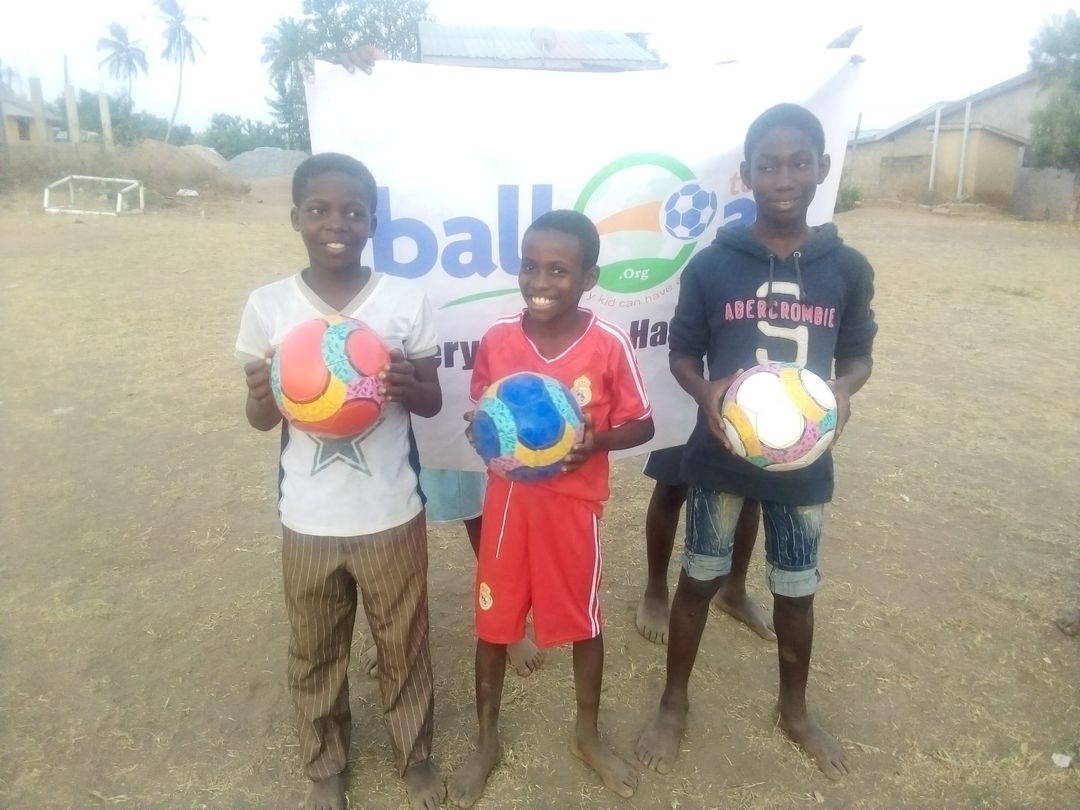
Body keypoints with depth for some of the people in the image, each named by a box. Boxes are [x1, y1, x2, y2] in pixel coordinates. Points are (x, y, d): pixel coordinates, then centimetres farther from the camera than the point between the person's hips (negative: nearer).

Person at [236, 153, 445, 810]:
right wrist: (267, 395, -22)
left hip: (392, 515, -1)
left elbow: (434, 402, -1)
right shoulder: (268, 305, -6)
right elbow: (259, 418, 2)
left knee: (404, 643, 17)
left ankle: (416, 754, 43)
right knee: (315, 651, 19)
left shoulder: (407, 301, -7)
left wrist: (407, 385, -24)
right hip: (308, 520, 1)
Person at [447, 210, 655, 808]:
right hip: (508, 498, 2)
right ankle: (486, 742, 37)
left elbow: (641, 425, -4)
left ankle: (587, 734, 42)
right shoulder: (496, 339, -8)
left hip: (574, 503, -1)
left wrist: (595, 441, -22)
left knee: (582, 619, 16)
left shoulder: (610, 345, -14)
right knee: (493, 619, 14)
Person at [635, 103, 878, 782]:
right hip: (721, 456, -1)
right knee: (699, 581, 14)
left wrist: (843, 388, -15)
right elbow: (682, 354, 0)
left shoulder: (848, 268, -3)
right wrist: (706, 393, -21)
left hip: (804, 462, 2)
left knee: (796, 591, 17)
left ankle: (795, 711, 43)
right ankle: (675, 705, 36)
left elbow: (858, 355, 7)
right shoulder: (711, 265, -8)